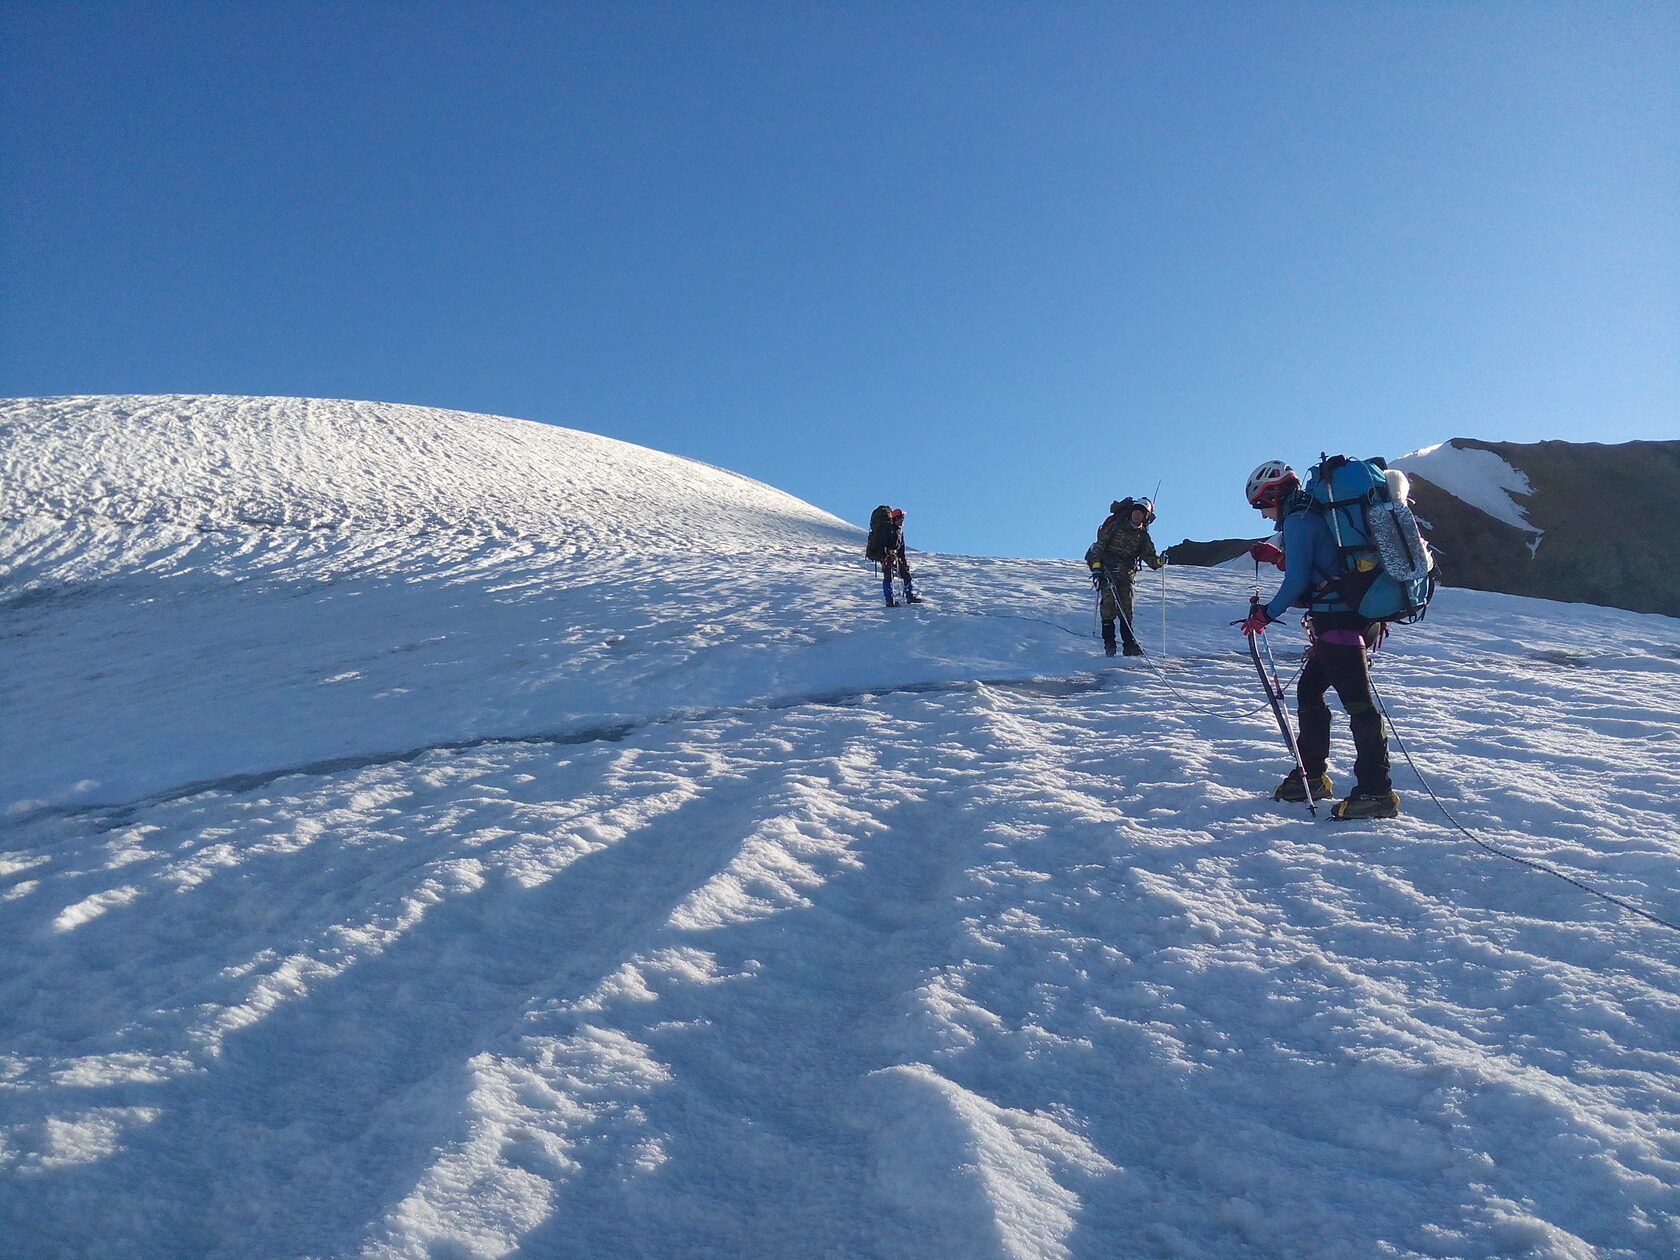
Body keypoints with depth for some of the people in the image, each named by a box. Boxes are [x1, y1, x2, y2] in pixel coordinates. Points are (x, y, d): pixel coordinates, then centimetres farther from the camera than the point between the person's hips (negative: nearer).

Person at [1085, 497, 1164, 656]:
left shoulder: (1143, 536, 11)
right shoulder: (1116, 524, 1)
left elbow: (1149, 558, 7)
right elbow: (1100, 544, -1)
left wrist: (1159, 561, -17)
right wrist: (1096, 567, -11)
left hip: (1126, 573, 3)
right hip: (1106, 568, -3)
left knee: (1126, 608, -3)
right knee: (1109, 603, -14)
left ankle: (1129, 645, -2)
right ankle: (1109, 642, -8)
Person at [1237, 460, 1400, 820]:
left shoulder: (1298, 520, -8)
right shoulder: (1316, 514, 22)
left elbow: (1297, 581, -14)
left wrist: (1266, 615, -2)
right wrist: (1276, 556, 23)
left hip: (1338, 620, -11)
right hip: (1357, 613, 11)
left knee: (1357, 701, -12)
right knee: (1309, 690, 17)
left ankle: (1376, 791, -12)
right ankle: (1311, 776, 24)